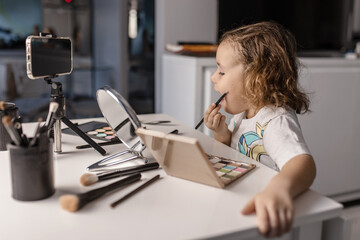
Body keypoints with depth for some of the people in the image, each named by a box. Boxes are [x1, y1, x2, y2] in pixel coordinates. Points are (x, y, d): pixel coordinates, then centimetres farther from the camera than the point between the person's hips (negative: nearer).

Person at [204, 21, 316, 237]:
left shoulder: (276, 121, -19)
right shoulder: (243, 113, 6)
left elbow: (303, 162, -37)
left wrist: (280, 188, -57)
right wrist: (222, 135, -4)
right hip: (239, 203, 7)